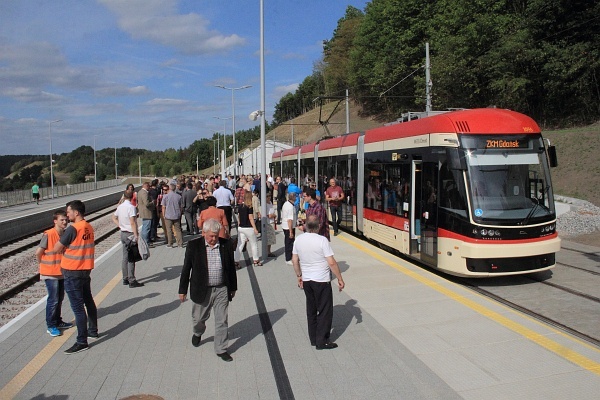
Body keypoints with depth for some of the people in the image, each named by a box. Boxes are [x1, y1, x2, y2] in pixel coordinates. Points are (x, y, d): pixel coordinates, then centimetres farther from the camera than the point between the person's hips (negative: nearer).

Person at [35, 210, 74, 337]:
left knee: (60, 298, 16)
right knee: (53, 300, 0)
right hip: (50, 274, -6)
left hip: (62, 272, 6)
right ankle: (50, 326, 13)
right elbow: (38, 252, -12)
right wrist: (44, 265, 1)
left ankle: (58, 322, 31)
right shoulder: (48, 235, -18)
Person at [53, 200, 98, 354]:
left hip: (72, 273, -8)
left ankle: (82, 342, 3)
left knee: (78, 307, -3)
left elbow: (57, 248, -13)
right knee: (88, 301, 20)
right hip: (86, 270, 8)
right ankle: (93, 331, 35)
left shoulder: (73, 229, -20)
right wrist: (67, 247, 4)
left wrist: (63, 247, 6)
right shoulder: (89, 227, 5)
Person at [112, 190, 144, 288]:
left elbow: (114, 218, 20)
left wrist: (121, 226, 15)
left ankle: (125, 279, 22)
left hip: (123, 234, 8)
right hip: (130, 234, -8)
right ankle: (132, 281, -1)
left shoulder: (120, 206, 7)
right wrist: (136, 236, -20)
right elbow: (132, 223, -21)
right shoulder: (131, 207, -16)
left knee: (125, 257, 14)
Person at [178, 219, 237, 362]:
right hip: (201, 290, 0)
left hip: (222, 290, 1)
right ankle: (197, 333, 51)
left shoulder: (227, 244, -5)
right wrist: (183, 290, 1)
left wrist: (233, 287, 10)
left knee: (222, 321, 6)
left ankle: (221, 349, 21)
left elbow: (231, 267, 5)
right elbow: (186, 268, -2)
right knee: (199, 318, 19)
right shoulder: (194, 246, -9)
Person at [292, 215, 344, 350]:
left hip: (306, 280, 6)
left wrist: (299, 276, 19)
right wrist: (340, 279, -7)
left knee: (311, 310, 18)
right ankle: (322, 341, 11)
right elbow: (332, 263, -18)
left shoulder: (298, 240, -1)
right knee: (325, 311, 7)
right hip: (321, 280, -6)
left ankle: (313, 339, 27)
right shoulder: (322, 240, -18)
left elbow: (294, 260, 7)